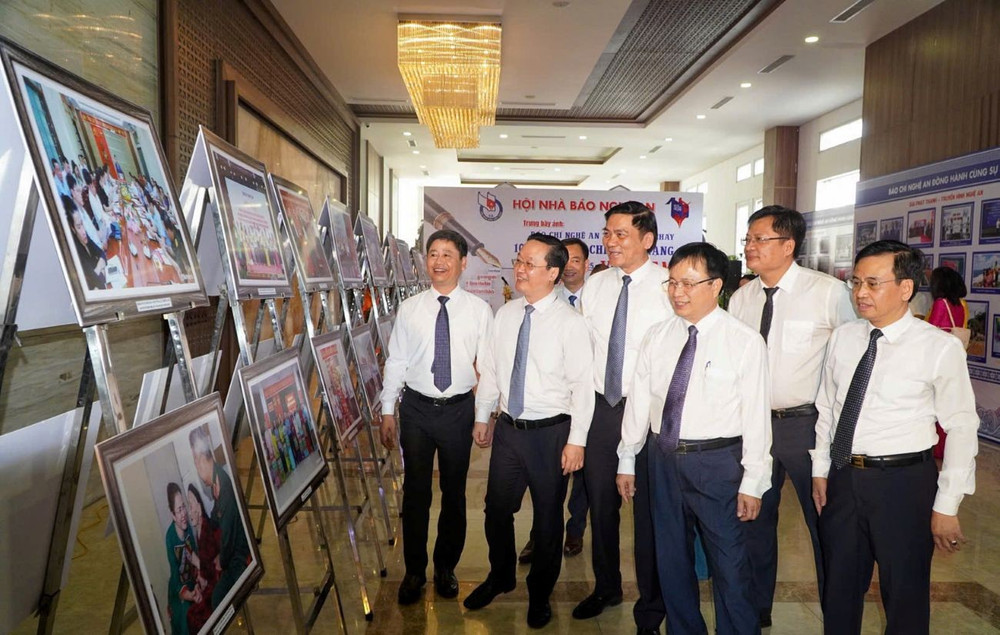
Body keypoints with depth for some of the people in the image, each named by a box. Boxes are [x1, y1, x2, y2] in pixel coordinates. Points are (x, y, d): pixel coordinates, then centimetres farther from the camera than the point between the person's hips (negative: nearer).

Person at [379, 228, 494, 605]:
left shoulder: (479, 311, -3)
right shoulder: (409, 309, 1)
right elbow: (395, 362, 3)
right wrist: (387, 412, 2)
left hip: (459, 408, 0)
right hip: (416, 408, 1)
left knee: (454, 492, 13)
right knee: (415, 492, 10)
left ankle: (446, 567, 34)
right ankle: (414, 571, 29)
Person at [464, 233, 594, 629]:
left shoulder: (570, 322, -14)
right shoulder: (505, 314, 2)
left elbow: (582, 385, -14)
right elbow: (490, 369, 9)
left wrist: (576, 440, -15)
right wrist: (482, 417, 13)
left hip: (550, 432, -4)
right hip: (508, 428, 5)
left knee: (548, 517, 12)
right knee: (497, 509, 16)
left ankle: (540, 595, 36)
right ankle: (500, 577, 44)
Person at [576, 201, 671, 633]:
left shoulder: (668, 287, -11)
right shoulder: (595, 285, 5)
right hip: (601, 407, 5)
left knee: (649, 509, 7)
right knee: (601, 502, 18)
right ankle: (606, 587, 41)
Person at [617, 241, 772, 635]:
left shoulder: (745, 342, -9)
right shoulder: (657, 337, 3)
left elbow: (756, 415, -10)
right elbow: (638, 400, 6)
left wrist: (752, 483, -10)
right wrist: (627, 460, 9)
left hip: (718, 462, -4)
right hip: (663, 458, 5)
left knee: (729, 566, 6)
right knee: (671, 559, 18)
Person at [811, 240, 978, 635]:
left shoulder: (940, 348, -12)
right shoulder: (843, 338, 2)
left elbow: (962, 429, -9)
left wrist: (947, 506, -8)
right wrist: (820, 470, 10)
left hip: (904, 483, -4)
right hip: (843, 478, 4)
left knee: (905, 596, 13)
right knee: (839, 591, 19)